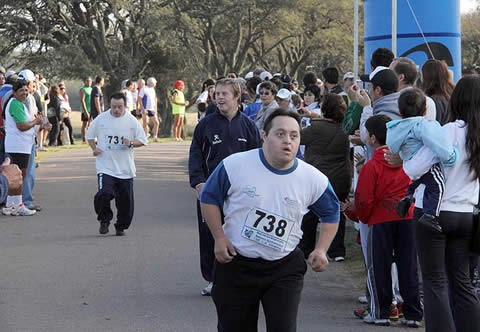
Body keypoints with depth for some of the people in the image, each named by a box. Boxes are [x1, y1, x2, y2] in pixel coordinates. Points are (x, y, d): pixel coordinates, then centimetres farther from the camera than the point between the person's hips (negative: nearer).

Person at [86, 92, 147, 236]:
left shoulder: (132, 121, 0)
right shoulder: (101, 119, 2)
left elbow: (143, 140, 5)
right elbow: (90, 135, 16)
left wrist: (131, 143, -14)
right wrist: (94, 148, -1)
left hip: (125, 168, 1)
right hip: (105, 166, -1)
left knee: (125, 200, 4)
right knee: (104, 194, -21)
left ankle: (121, 226, 25)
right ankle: (104, 220, 5)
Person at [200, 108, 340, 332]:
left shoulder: (313, 179, -6)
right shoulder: (235, 165, -11)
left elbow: (331, 214, 12)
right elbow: (209, 198, 2)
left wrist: (321, 250, -2)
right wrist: (219, 238, -6)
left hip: (284, 268, 0)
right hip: (236, 263, 0)